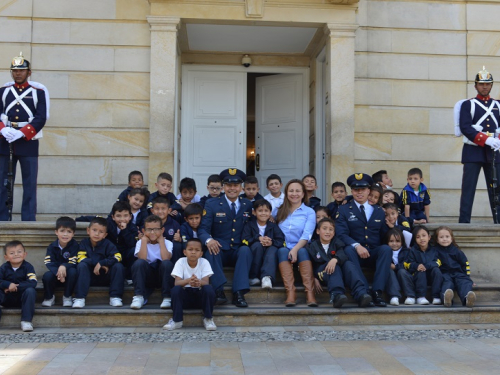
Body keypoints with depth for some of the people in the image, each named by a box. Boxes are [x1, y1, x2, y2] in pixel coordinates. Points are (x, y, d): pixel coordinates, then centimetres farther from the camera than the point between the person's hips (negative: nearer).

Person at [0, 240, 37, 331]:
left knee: (30, 291, -31)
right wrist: (8, 285, -32)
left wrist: (16, 287, -27)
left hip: (22, 298, -2)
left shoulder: (28, 267, -9)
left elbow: (32, 283, -22)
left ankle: (26, 321, -27)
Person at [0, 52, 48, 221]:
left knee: (29, 183, -2)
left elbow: (41, 118, -7)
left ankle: (28, 219, 3)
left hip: (29, 142, -3)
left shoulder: (39, 91, 2)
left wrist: (21, 133, -18)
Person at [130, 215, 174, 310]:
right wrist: (144, 240, -13)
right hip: (147, 277, 0)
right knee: (139, 263, -28)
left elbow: (166, 258, -23)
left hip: (162, 276, 0)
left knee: (167, 263, -31)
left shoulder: (167, 243, 0)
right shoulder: (141, 242, 2)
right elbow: (142, 259, -19)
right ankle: (139, 297, -25)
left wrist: (161, 241, -13)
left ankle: (167, 298, -24)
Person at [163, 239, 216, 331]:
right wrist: (188, 280, -44)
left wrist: (199, 282, -46)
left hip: (200, 295, 0)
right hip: (185, 296, 0)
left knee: (209, 288, -30)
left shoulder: (204, 262, -8)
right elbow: (177, 282, -20)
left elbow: (206, 282, -20)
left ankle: (208, 319, -12)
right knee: (176, 289, -30)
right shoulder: (181, 262, -9)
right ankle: (177, 320, -14)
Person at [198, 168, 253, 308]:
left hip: (239, 252, 1)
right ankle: (219, 291, -35)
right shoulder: (211, 204, 3)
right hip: (219, 251, -1)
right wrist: (208, 240, -30)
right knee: (211, 250, -33)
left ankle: (239, 293, -35)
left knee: (246, 250, -31)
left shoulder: (248, 205, 11)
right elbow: (203, 229, -7)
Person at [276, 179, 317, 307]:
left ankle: (309, 293, -41)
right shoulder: (280, 211, 18)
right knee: (283, 251, -32)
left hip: (301, 248, -1)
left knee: (302, 252, -34)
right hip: (283, 248, 1)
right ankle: (290, 292, -43)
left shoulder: (309, 212, 6)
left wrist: (295, 249, -24)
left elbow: (307, 234, -9)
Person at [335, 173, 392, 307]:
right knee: (348, 249, -34)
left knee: (387, 249, -29)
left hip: (375, 254, 2)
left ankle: (377, 292, -35)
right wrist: (357, 245, -24)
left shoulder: (379, 211, 19)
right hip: (356, 253, -2)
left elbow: (385, 235, 14)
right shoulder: (343, 210, 9)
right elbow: (341, 234, -7)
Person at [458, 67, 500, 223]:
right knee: (468, 188, -5)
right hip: (473, 151, -3)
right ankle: (464, 221, -3)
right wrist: (486, 140, -18)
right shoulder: (468, 105, 3)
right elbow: (465, 128, -9)